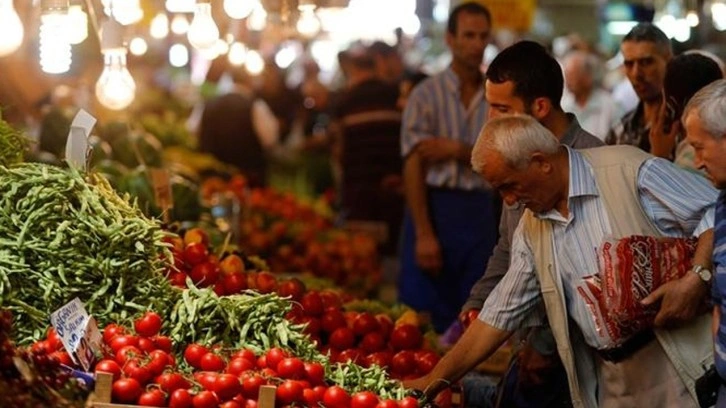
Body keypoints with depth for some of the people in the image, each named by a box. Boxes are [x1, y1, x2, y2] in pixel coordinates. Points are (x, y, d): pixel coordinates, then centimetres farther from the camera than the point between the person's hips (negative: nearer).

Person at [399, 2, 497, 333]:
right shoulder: (427, 94, -2)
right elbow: (413, 168, -8)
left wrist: (458, 150, -12)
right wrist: (424, 234, -15)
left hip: (479, 212, 3)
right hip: (434, 208, -3)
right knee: (424, 319, -2)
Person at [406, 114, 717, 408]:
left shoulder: (630, 170, -8)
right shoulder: (531, 228, 12)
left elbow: (715, 214, -9)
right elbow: (501, 314, 16)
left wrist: (695, 280, -24)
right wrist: (435, 380, 13)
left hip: (679, 363, -6)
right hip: (611, 380, 6)